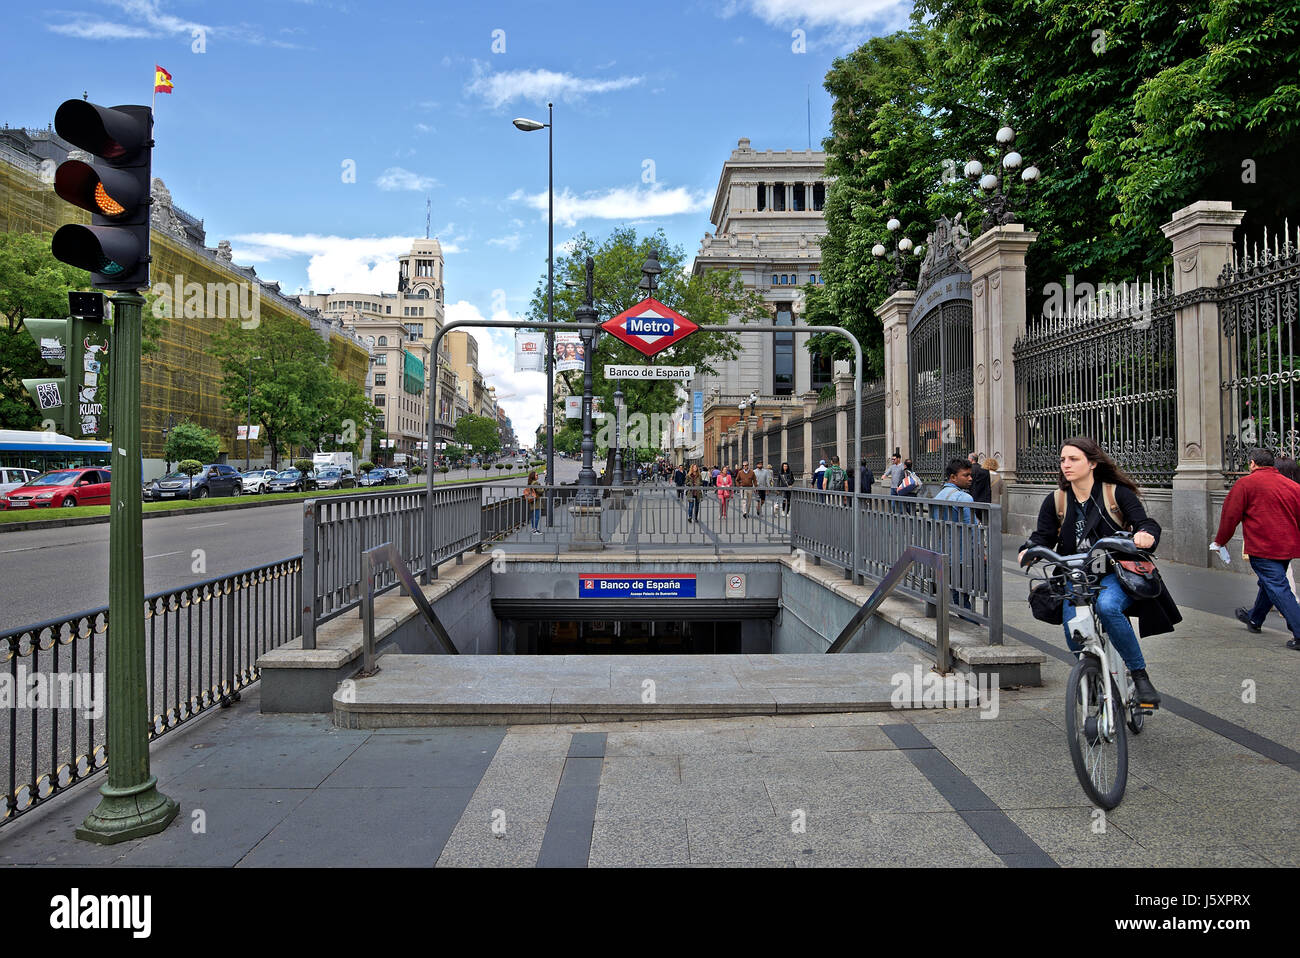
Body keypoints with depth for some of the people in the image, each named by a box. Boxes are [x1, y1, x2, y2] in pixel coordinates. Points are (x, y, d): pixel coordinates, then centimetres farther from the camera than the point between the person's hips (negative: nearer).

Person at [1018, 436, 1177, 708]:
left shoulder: (1118, 492, 2)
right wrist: (1030, 549, -19)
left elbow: (1145, 522, -5)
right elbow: (1044, 535, 4)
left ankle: (1140, 675, -15)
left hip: (1115, 572, -2)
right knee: (1071, 621, -23)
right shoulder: (1055, 501, 9)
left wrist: (1146, 534, -30)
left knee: (1107, 606, -33)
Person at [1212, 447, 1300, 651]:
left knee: (1278, 589, -7)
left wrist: (1220, 541, 7)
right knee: (1269, 583, 21)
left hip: (1263, 548, -7)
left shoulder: (1246, 483, -7)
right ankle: (1255, 619, 40)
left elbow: (1230, 515, -5)